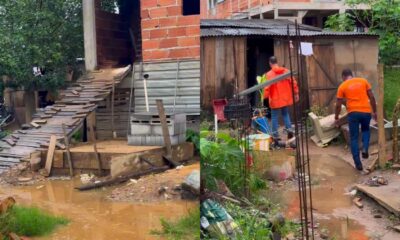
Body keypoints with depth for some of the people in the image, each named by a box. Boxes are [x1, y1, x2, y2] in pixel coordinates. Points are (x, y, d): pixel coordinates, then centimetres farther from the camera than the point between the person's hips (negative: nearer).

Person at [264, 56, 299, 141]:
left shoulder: (269, 74, -12)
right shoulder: (286, 71, 2)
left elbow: (267, 88, -17)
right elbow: (293, 82, 3)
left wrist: (264, 97, -6)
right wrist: (296, 93, 12)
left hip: (275, 100, -4)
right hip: (286, 98, 5)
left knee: (274, 117, 5)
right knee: (285, 114, 22)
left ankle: (275, 135, 6)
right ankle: (289, 129, 8)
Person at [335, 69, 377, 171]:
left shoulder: (342, 86, 5)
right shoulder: (363, 81, 10)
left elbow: (338, 105, 6)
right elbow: (371, 97, 8)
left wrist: (336, 118, 17)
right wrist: (374, 111, 16)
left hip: (353, 113, -2)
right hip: (366, 111, 2)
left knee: (354, 138, 8)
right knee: (365, 130, 30)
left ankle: (358, 163, 4)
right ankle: (365, 149, 6)